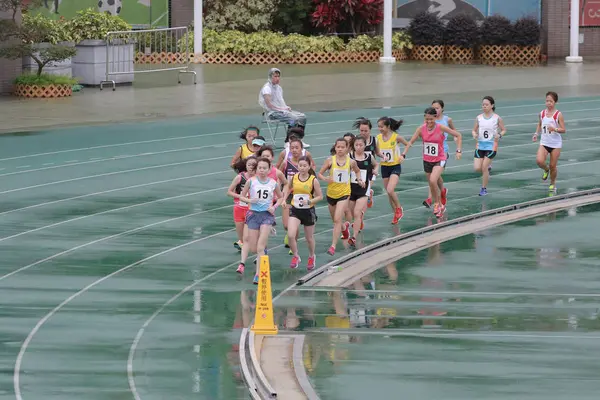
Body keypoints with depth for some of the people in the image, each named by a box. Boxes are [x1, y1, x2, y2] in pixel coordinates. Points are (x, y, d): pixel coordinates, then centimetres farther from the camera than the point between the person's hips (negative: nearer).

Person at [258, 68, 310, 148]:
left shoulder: (279, 88, 17)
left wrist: (287, 107, 6)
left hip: (283, 111, 9)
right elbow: (269, 105, -20)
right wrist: (280, 109, -19)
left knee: (302, 117, -4)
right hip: (273, 113, -9)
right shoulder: (267, 88, -11)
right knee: (294, 118, -28)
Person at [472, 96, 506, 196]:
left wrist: (499, 135, -16)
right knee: (477, 168, -6)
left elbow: (503, 130, 5)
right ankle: (487, 169, 29)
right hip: (480, 145, 3)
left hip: (491, 145, -3)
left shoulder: (497, 118, -5)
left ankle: (484, 188, 9)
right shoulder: (479, 118, 3)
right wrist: (474, 134, -11)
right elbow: (474, 130, 11)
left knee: (484, 167, -6)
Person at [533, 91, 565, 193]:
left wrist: (554, 129, -27)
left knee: (553, 166, 4)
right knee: (539, 161, -20)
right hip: (544, 142, 3)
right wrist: (536, 133, 4)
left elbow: (563, 130, -9)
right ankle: (546, 170, 16)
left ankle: (553, 184, 28)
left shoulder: (558, 115, -9)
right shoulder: (542, 114, 2)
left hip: (556, 144, -3)